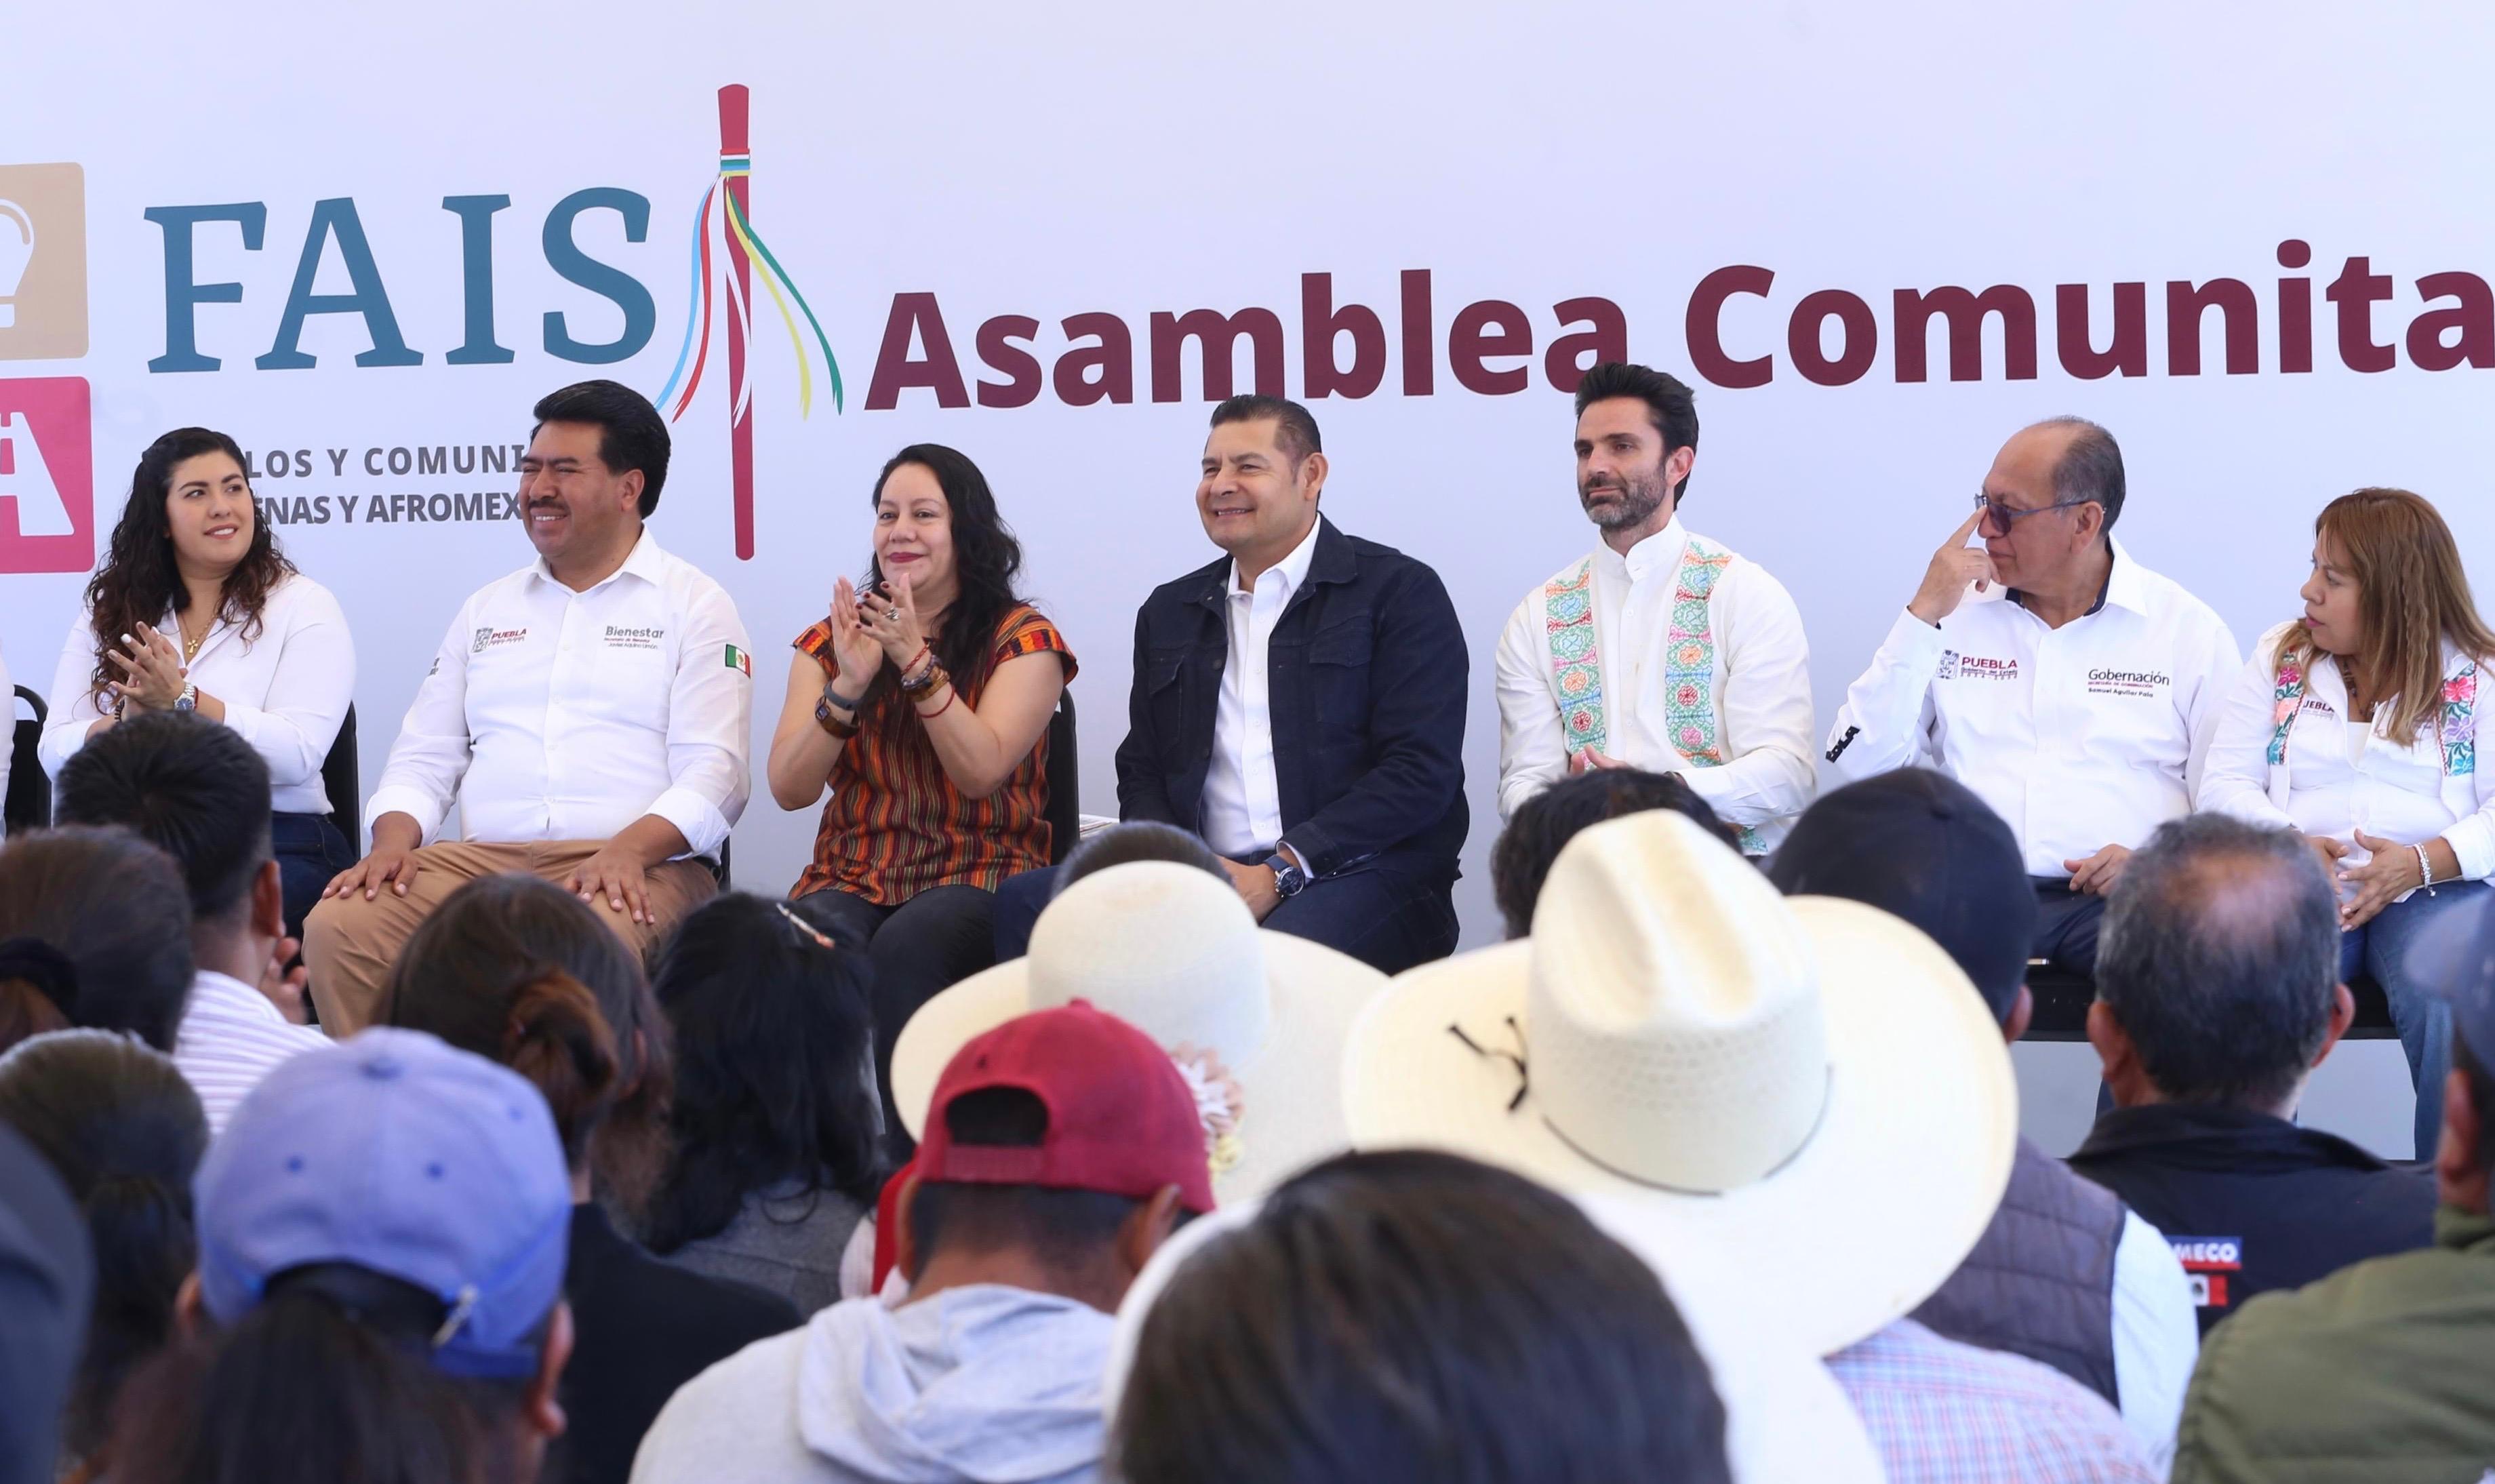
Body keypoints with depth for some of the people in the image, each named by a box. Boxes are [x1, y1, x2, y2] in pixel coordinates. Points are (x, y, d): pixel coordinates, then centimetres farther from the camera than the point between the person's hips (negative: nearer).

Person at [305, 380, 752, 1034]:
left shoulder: (695, 606, 9)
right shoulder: (487, 609, 25)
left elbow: (713, 773, -3)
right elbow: (424, 757, 21)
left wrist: (629, 850, -21)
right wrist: (394, 839, -1)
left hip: (640, 865, -4)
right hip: (480, 859, 4)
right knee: (336, 926, -23)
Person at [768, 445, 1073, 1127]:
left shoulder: (1022, 639, 5)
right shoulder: (831, 641, 15)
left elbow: (980, 772, -9)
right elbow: (789, 789, 5)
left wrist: (918, 662, -17)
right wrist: (849, 686, -10)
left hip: (978, 874, -2)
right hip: (852, 879, 3)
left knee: (903, 950, -36)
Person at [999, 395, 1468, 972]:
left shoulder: (1399, 592, 4)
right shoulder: (1170, 612, 23)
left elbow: (1421, 773, -6)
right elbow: (1142, 773, 21)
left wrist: (1277, 875, -15)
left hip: (1366, 875, -5)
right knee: (1024, 907, -22)